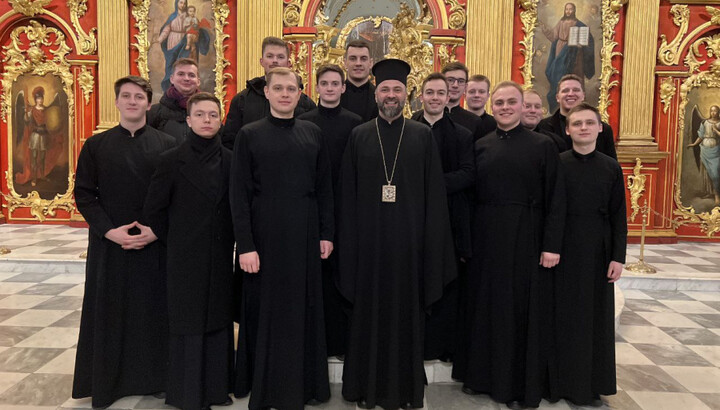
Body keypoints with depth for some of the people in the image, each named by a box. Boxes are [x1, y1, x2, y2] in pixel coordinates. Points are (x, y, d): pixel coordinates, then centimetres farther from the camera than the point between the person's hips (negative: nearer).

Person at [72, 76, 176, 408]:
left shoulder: (167, 145, 2)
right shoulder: (96, 146, 4)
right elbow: (83, 194, 2)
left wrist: (157, 231, -11)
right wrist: (109, 231, -10)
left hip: (154, 244, 0)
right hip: (108, 243, 1)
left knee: (152, 311, 6)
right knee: (109, 312, 8)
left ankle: (153, 377, 23)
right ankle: (107, 381, 24)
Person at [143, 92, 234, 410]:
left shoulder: (230, 160, 2)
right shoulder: (172, 161, -6)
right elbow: (153, 209, -2)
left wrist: (229, 242, 4)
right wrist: (173, 241, 0)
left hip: (220, 257, 3)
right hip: (186, 258, -3)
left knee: (219, 321, 12)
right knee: (188, 325, 6)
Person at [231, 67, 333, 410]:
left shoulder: (313, 133, 6)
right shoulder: (249, 135, -1)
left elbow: (324, 186, 8)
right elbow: (239, 193, -5)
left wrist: (326, 233, 4)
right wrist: (245, 245, -11)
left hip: (305, 235, 3)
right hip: (265, 235, -2)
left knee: (304, 310, 11)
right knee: (265, 312, 8)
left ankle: (306, 382, 28)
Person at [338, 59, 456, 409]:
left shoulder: (423, 136, 3)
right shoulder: (358, 136, 5)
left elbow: (435, 193, 1)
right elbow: (347, 194, 3)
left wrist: (431, 243, -5)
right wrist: (349, 241, -2)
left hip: (408, 239, 0)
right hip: (369, 238, 1)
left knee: (406, 312, 8)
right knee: (369, 311, 9)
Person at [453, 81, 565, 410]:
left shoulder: (542, 145, -2)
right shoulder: (480, 146, 7)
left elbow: (554, 199, -6)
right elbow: (471, 194, 7)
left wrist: (552, 245, -11)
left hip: (525, 238, -3)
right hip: (485, 236, 3)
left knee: (522, 308, 5)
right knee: (484, 303, 12)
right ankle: (482, 373, 29)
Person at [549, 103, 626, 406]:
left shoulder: (611, 168, 3)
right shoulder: (555, 164, -2)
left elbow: (618, 216, 3)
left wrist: (618, 257, -3)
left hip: (598, 251, 2)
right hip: (562, 250, -2)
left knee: (595, 316, 9)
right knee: (562, 315, 6)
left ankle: (591, 384, 24)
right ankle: (559, 381, 21)